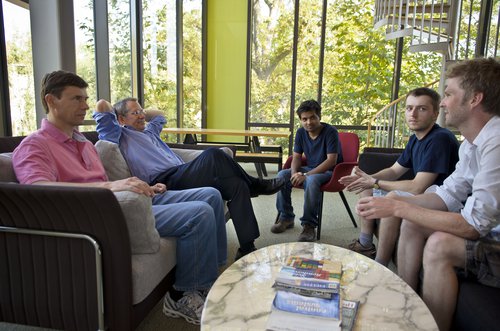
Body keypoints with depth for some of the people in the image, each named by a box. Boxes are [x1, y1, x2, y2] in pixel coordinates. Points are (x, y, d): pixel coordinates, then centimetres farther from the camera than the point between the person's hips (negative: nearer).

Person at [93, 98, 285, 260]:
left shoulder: (149, 132, 36)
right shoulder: (120, 136, 9)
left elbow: (159, 115, 56)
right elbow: (101, 105, -2)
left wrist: (141, 114, 42)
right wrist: (115, 111, 19)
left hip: (181, 177, 10)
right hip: (163, 183, -10)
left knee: (238, 184, -12)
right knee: (213, 155, -28)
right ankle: (255, 185, -11)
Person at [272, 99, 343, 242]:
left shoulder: (330, 132, -17)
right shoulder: (301, 133, 2)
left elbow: (331, 161, -24)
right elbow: (296, 157, 6)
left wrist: (306, 175, -30)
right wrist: (294, 173, -18)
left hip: (329, 171, -6)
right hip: (310, 168, 6)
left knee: (311, 180, -38)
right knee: (282, 175, -15)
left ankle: (309, 225, -27)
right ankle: (286, 217, -5)